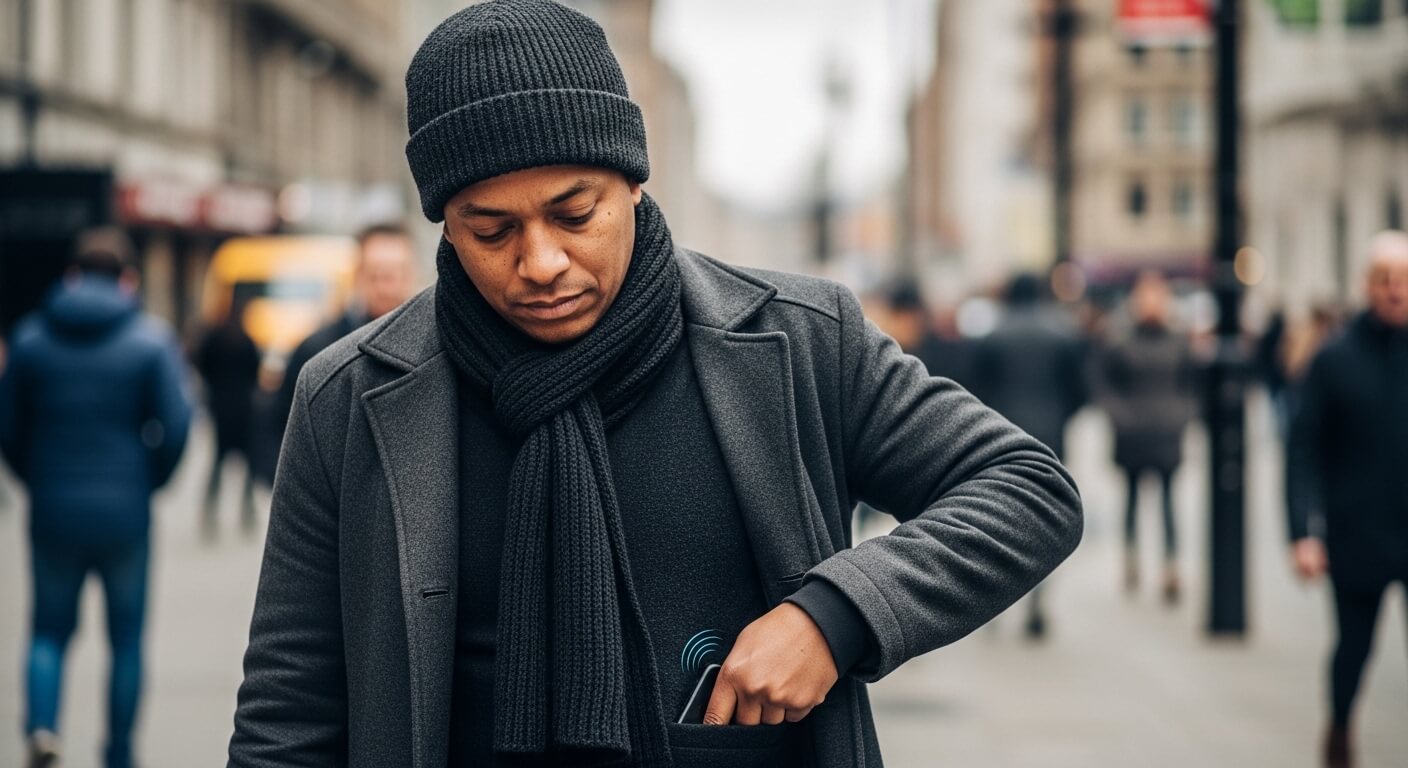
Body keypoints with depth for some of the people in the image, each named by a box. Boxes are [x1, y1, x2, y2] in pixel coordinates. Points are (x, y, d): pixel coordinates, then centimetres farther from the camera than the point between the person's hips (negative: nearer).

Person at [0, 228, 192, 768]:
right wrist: (149, 480, 6)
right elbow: (175, 424, -10)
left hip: (52, 509, 2)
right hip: (125, 512, -2)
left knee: (50, 629, 12)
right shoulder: (153, 340, -5)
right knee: (126, 638, 11)